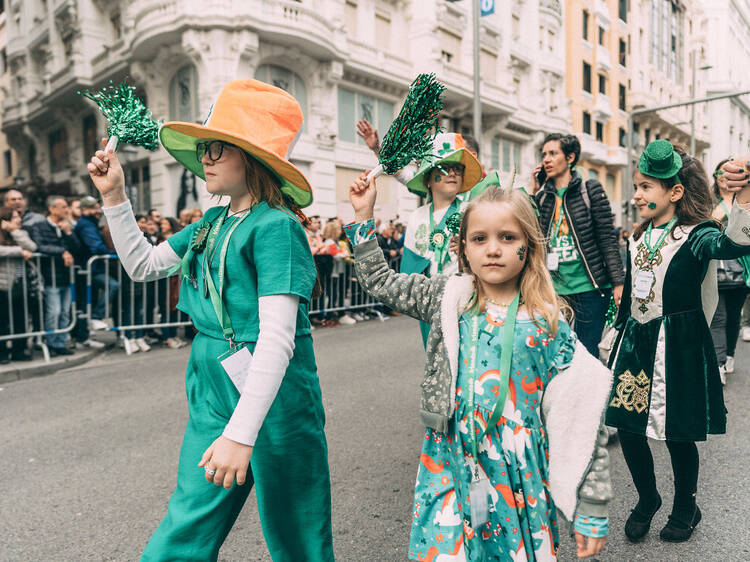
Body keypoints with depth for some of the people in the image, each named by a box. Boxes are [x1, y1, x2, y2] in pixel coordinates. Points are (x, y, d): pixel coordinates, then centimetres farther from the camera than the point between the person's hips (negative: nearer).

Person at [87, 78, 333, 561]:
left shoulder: (275, 227, -17)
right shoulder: (212, 224, 8)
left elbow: (278, 340, -23)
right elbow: (144, 265, 21)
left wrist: (241, 434, -26)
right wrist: (114, 196, 13)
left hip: (271, 398, -7)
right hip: (213, 393, 7)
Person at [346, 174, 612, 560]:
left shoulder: (546, 324, -8)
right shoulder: (447, 297, -2)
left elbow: (582, 419, -5)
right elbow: (379, 282, 8)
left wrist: (591, 507, -3)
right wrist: (363, 216, 5)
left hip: (517, 481, -1)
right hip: (449, 472, 1)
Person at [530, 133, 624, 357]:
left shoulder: (590, 190, -1)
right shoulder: (543, 196, 10)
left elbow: (608, 238, -4)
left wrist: (618, 283, -9)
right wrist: (533, 192, 0)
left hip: (589, 288, -4)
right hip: (555, 289, 4)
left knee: (586, 353, 1)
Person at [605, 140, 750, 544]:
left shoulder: (696, 236, -11)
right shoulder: (637, 239, 9)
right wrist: (617, 333, 16)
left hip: (678, 347, -5)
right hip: (635, 342, 6)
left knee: (678, 434, 8)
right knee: (627, 426, 8)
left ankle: (685, 507, 35)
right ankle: (647, 498, 33)